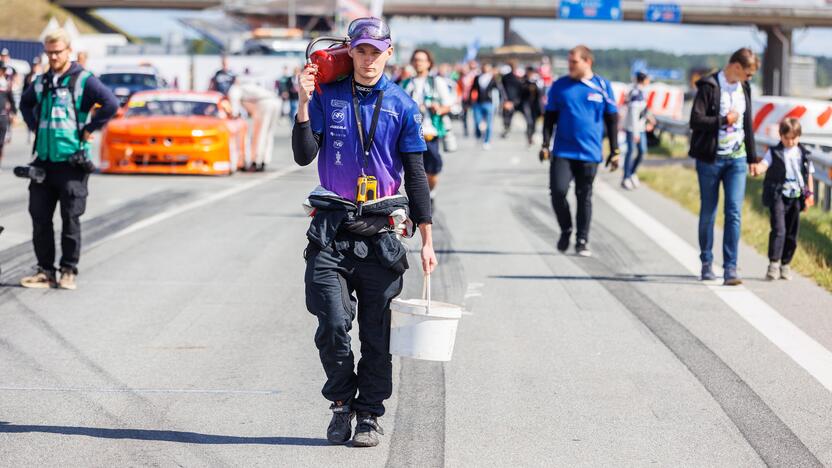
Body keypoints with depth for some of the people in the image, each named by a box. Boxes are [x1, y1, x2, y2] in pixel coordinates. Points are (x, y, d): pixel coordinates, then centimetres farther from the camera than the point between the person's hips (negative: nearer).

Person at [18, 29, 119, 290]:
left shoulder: (83, 80, -6)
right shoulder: (42, 83, 12)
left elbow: (111, 104, -17)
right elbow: (25, 104, 32)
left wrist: (89, 130, -13)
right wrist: (34, 127, 17)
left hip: (72, 162, -6)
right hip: (44, 160, 6)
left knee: (70, 219, 0)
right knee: (40, 217, 4)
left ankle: (69, 271, 7)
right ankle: (45, 271, 10)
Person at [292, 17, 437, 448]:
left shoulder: (402, 106, 4)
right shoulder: (327, 96, 4)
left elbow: (415, 175, 6)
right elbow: (304, 155, -3)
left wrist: (427, 239, 2)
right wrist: (304, 104, -14)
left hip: (380, 232, 1)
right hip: (332, 230, -1)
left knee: (377, 332, 3)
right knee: (333, 324, -10)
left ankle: (370, 414, 15)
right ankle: (342, 402, 12)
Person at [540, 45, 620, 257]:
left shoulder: (602, 86, 2)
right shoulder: (559, 86, 3)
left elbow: (612, 120, 7)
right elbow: (549, 117, 9)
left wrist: (614, 151, 5)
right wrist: (545, 145, -1)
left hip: (589, 153, 0)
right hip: (563, 151, 0)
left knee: (584, 197, 6)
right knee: (558, 191, -12)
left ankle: (582, 241, 17)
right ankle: (566, 230, 12)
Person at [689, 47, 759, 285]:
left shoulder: (744, 88, 10)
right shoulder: (709, 86, -10)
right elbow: (696, 120, -17)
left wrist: (752, 157, 19)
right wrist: (725, 120, -13)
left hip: (736, 158, 4)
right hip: (710, 158, -4)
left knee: (734, 212, -6)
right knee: (708, 213, 7)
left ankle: (731, 268, -8)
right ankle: (706, 263, 22)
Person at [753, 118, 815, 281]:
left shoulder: (803, 154, 9)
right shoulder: (774, 152, -1)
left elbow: (809, 175, 14)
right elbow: (764, 163, -16)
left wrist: (809, 195, 9)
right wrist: (758, 168, -39)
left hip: (796, 198, 4)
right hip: (778, 196, -4)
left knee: (792, 234, 9)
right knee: (779, 229, -16)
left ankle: (785, 265, 21)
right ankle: (774, 263, -15)